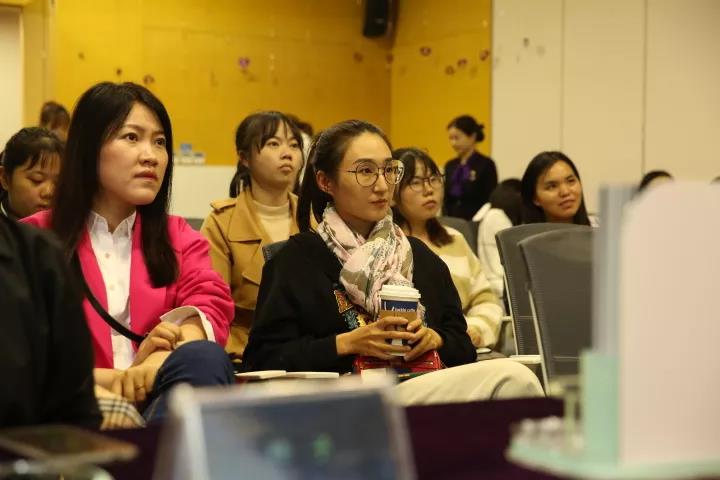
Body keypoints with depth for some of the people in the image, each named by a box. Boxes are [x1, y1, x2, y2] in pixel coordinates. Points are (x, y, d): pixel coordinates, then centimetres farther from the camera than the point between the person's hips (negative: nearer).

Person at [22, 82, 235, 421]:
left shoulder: (179, 238, 20)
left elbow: (209, 306, 0)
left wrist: (155, 364, -22)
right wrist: (107, 379, -17)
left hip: (159, 399, 5)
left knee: (203, 357, -33)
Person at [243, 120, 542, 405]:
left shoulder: (419, 255, 24)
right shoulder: (296, 259, 8)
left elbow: (462, 345, 23)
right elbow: (262, 359, 0)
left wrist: (434, 339, 0)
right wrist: (346, 343, -10)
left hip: (434, 387, 6)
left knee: (516, 380, -31)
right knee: (512, 378, -30)